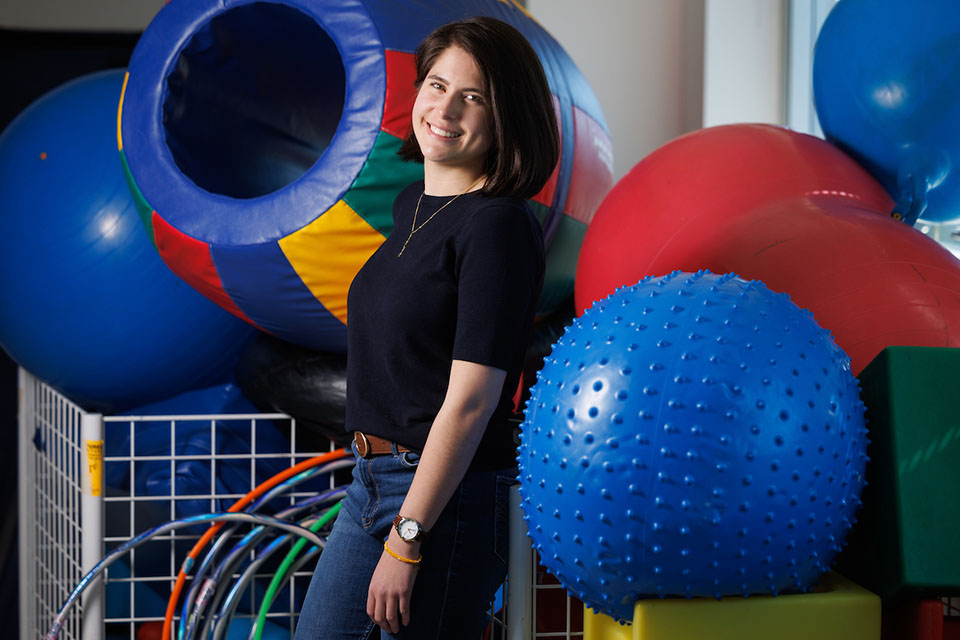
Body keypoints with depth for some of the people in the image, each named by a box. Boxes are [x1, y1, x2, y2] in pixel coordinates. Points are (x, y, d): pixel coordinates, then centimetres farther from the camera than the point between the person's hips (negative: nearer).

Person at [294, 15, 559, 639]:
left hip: (449, 494, -9)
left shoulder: (499, 225, -16)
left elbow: (470, 400, -20)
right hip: (371, 480, 9)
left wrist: (405, 541, -21)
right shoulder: (412, 205, 11)